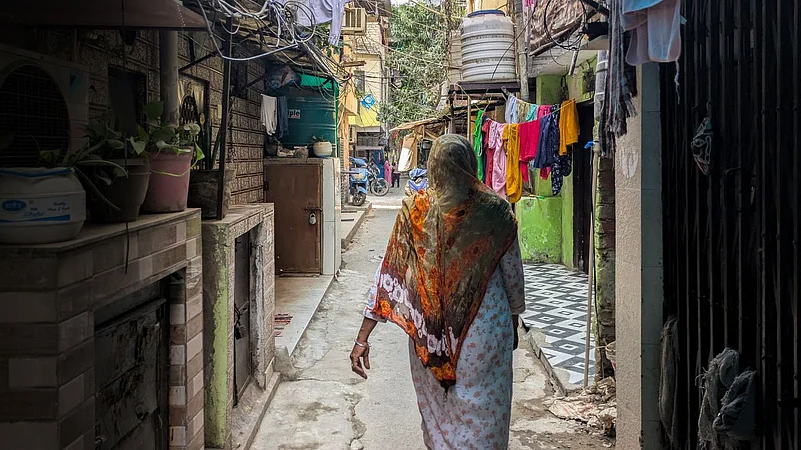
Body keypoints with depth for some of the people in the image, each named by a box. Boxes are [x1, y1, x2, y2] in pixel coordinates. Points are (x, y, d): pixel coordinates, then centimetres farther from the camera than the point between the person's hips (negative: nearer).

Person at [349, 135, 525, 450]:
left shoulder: (415, 210, -6)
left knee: (438, 410, 20)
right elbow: (512, 273, 1)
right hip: (485, 329, -1)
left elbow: (389, 273, -7)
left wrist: (363, 337, -3)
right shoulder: (496, 210, -7)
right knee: (482, 414, 11)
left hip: (430, 331, 2)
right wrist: (514, 321, 17)